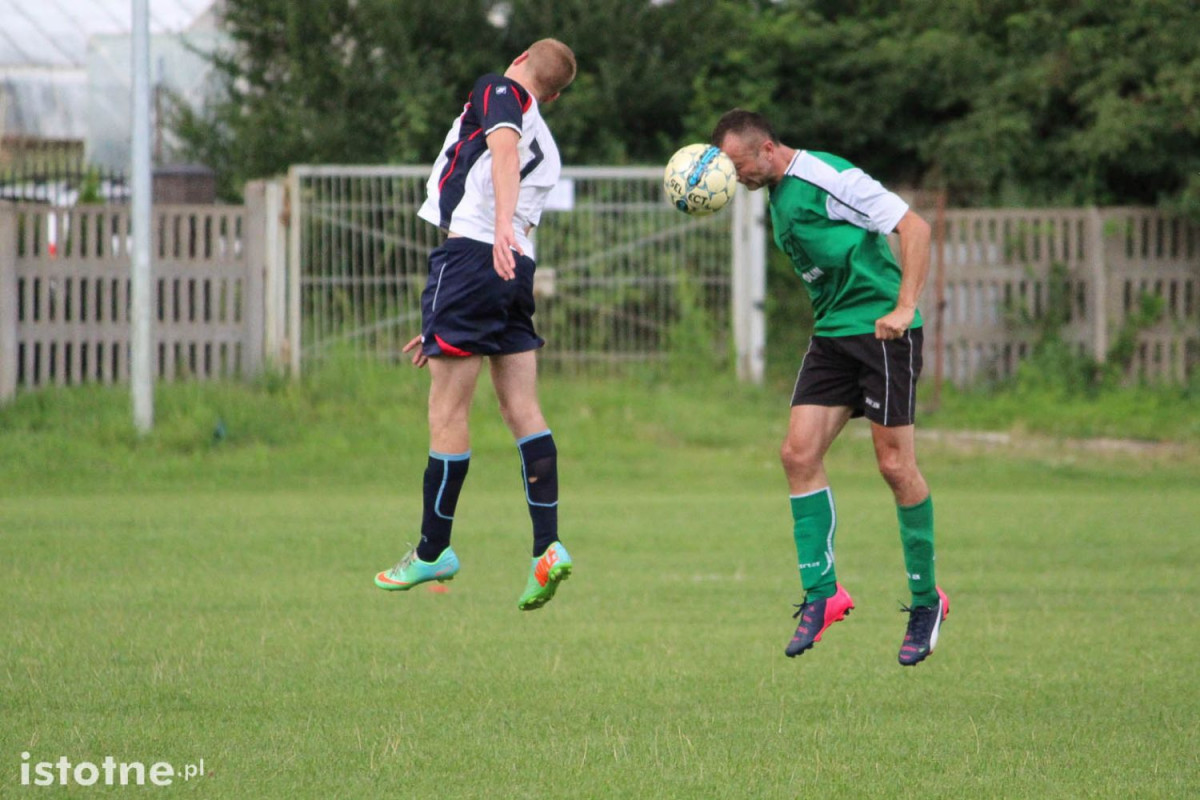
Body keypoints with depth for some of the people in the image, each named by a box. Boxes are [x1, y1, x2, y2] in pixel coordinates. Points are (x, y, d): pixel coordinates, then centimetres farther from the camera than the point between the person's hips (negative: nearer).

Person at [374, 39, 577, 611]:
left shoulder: (500, 89, 4)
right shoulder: (546, 148, 26)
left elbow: (504, 148, -17)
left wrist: (502, 224, -35)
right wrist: (443, 323, 33)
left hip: (471, 250, -8)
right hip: (516, 269, 8)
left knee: (447, 412, -1)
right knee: (522, 410, 5)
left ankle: (432, 551, 5)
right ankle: (548, 547, -5)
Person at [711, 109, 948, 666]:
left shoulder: (830, 178, -15)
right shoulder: (777, 195, 13)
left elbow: (915, 228, -17)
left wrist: (904, 308, -22)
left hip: (881, 332, -8)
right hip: (831, 333, 8)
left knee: (895, 465, -6)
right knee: (799, 453, -5)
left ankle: (926, 602, 6)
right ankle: (822, 594, 0)